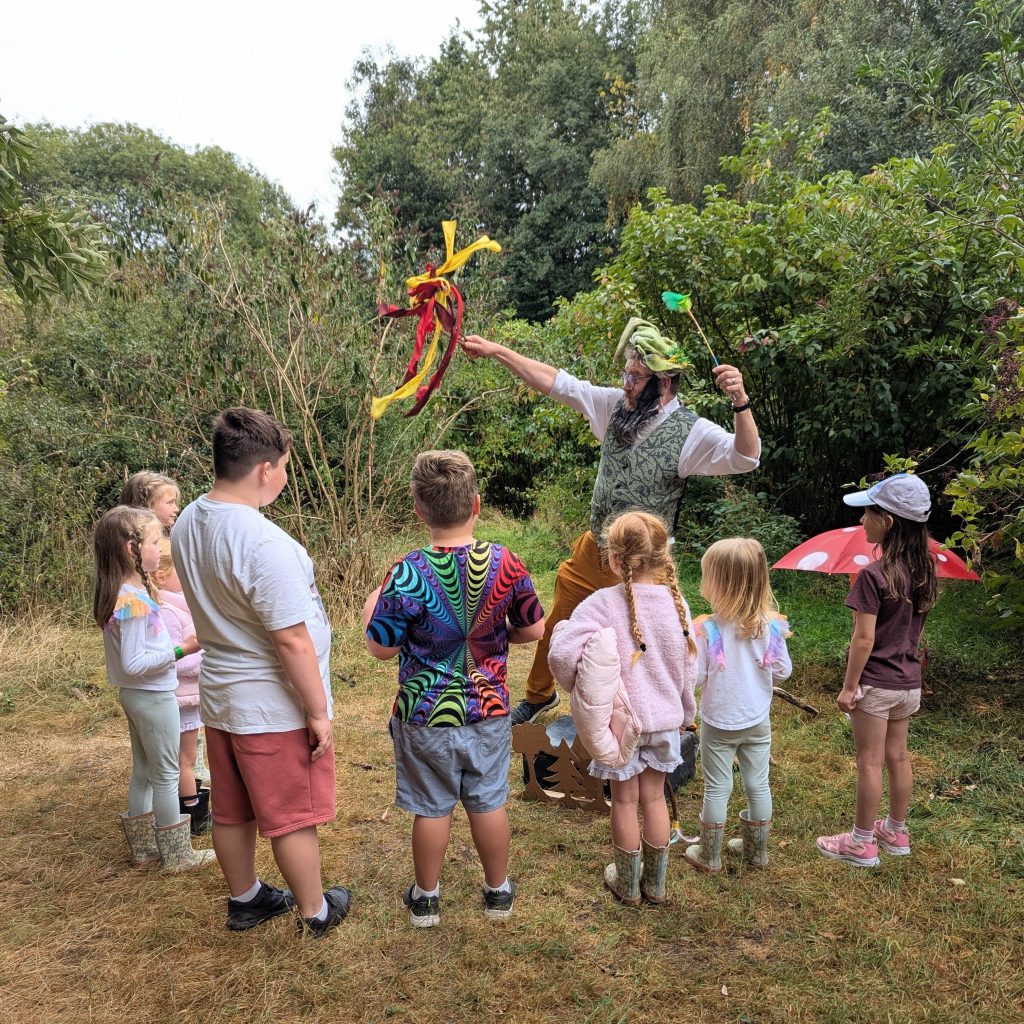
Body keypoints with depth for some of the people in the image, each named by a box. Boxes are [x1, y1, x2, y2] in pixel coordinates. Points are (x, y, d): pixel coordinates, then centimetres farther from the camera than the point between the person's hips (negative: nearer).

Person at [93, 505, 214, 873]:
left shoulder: (123, 593, 3)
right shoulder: (135, 601, -26)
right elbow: (132, 664, -26)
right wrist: (180, 650, -25)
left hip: (135, 695, 9)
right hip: (153, 696, -9)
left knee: (143, 772, 18)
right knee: (166, 775, 5)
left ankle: (144, 849, 31)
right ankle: (177, 854, 18)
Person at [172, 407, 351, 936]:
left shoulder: (187, 524, -1)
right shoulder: (264, 542, -29)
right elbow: (292, 640, -26)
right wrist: (318, 712, -16)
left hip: (219, 698, 8)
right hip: (274, 708, -8)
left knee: (231, 812, 22)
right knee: (293, 818, 11)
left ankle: (244, 899, 42)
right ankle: (315, 912, 30)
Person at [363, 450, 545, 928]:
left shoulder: (407, 575, -22)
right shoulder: (506, 564, -12)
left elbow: (381, 648, -12)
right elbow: (533, 630, -1)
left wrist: (371, 607, 7)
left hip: (425, 715, -2)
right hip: (488, 710, 2)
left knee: (432, 808, 14)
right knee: (489, 802, 19)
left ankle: (425, 897, 33)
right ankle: (498, 890, 36)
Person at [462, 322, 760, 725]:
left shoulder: (691, 432, -18)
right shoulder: (617, 405, -3)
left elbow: (745, 458, -32)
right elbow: (557, 383, 1)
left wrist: (740, 401, -49)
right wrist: (495, 350, 0)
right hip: (589, 553, 6)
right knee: (554, 630, 22)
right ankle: (538, 695, 48)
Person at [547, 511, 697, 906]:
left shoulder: (602, 603, -22)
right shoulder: (676, 602, -6)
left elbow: (563, 655, -30)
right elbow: (688, 667, 4)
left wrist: (569, 656, -6)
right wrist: (685, 711, 20)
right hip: (664, 718, 4)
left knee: (624, 800, 13)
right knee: (654, 797, 18)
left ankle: (627, 884, 30)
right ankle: (655, 883, 32)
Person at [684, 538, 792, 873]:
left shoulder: (707, 629, -24)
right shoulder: (771, 626, -13)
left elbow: (695, 677, -18)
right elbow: (783, 672, -3)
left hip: (719, 723, -3)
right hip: (758, 721, 3)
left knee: (717, 788, 11)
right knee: (758, 785, 17)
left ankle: (709, 856, 25)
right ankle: (756, 850, 33)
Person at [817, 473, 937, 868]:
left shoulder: (873, 575, -23)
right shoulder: (923, 572, 1)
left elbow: (864, 639, -21)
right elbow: (916, 630, 11)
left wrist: (849, 686, -13)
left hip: (875, 683, -7)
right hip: (909, 682, 7)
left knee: (870, 762, 4)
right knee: (898, 756, 18)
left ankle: (862, 843, 16)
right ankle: (897, 832, 32)